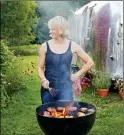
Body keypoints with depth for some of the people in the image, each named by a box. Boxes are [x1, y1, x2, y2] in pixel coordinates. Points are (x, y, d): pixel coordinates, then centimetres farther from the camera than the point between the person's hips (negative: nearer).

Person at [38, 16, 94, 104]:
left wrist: (77, 75, 2)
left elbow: (90, 62, 7)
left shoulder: (72, 46, -1)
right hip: (48, 88, 1)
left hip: (65, 87, -1)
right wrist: (43, 79, -15)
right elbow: (40, 68, 4)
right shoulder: (45, 46, -1)